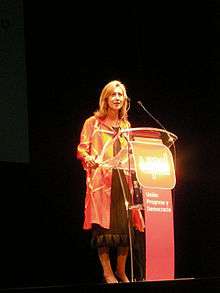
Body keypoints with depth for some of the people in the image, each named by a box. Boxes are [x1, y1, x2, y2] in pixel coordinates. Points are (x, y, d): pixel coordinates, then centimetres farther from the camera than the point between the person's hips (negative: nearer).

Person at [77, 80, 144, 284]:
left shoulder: (126, 125, 19)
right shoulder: (93, 123, 6)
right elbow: (81, 150, 1)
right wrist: (89, 158, -19)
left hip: (124, 179, 4)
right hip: (101, 179, -4)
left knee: (125, 224, -1)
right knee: (103, 224, -8)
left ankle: (121, 271, 9)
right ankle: (107, 272, -4)